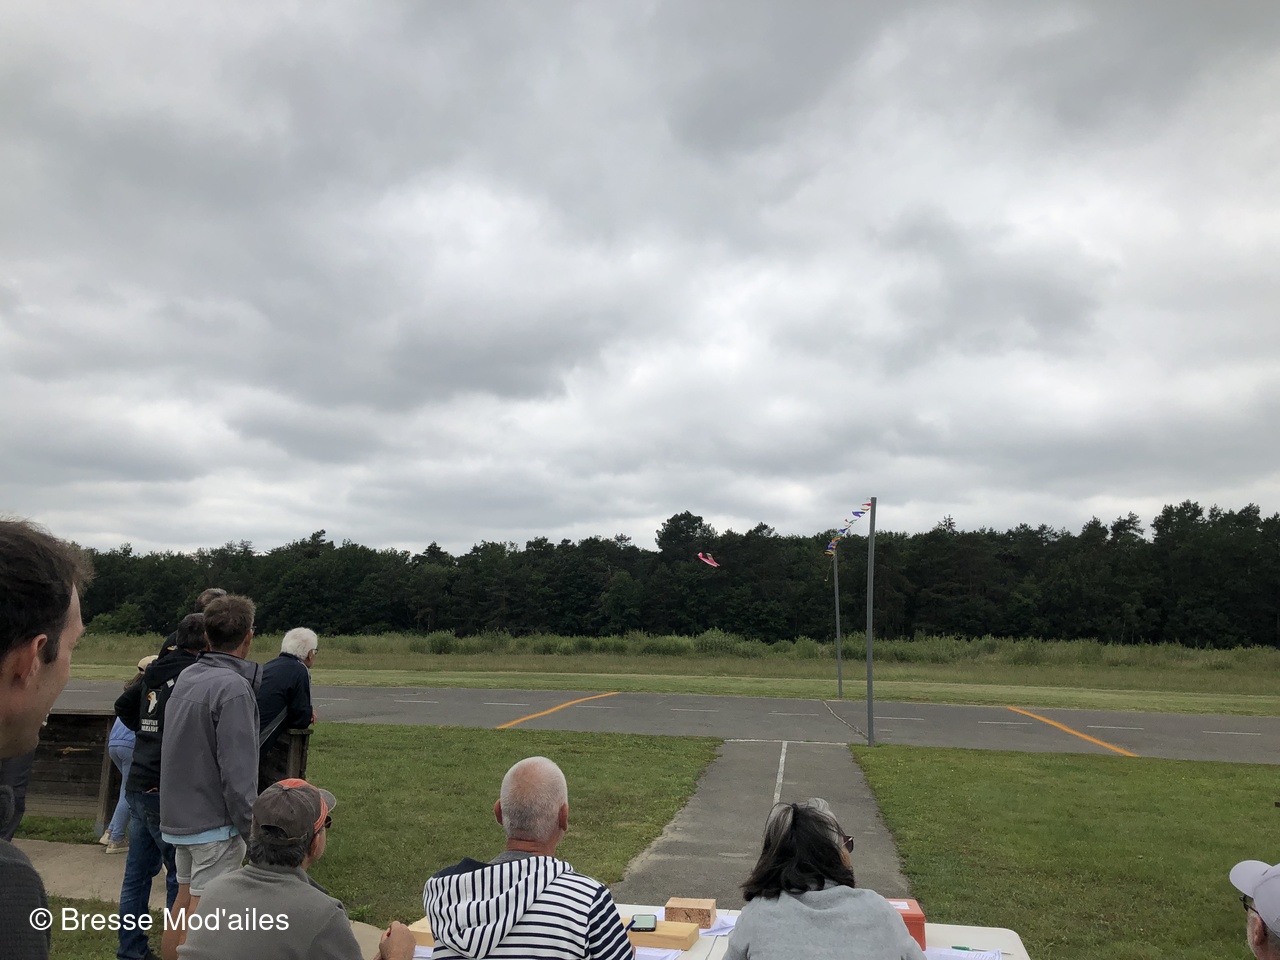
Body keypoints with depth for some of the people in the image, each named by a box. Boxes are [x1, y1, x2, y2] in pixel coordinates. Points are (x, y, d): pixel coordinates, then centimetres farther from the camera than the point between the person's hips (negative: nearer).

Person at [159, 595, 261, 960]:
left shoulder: (185, 677, 4)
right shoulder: (233, 687, -22)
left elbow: (186, 748, 12)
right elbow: (237, 771, -23)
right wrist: (251, 829, -15)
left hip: (180, 814, 8)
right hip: (215, 821, -8)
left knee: (184, 899, 19)